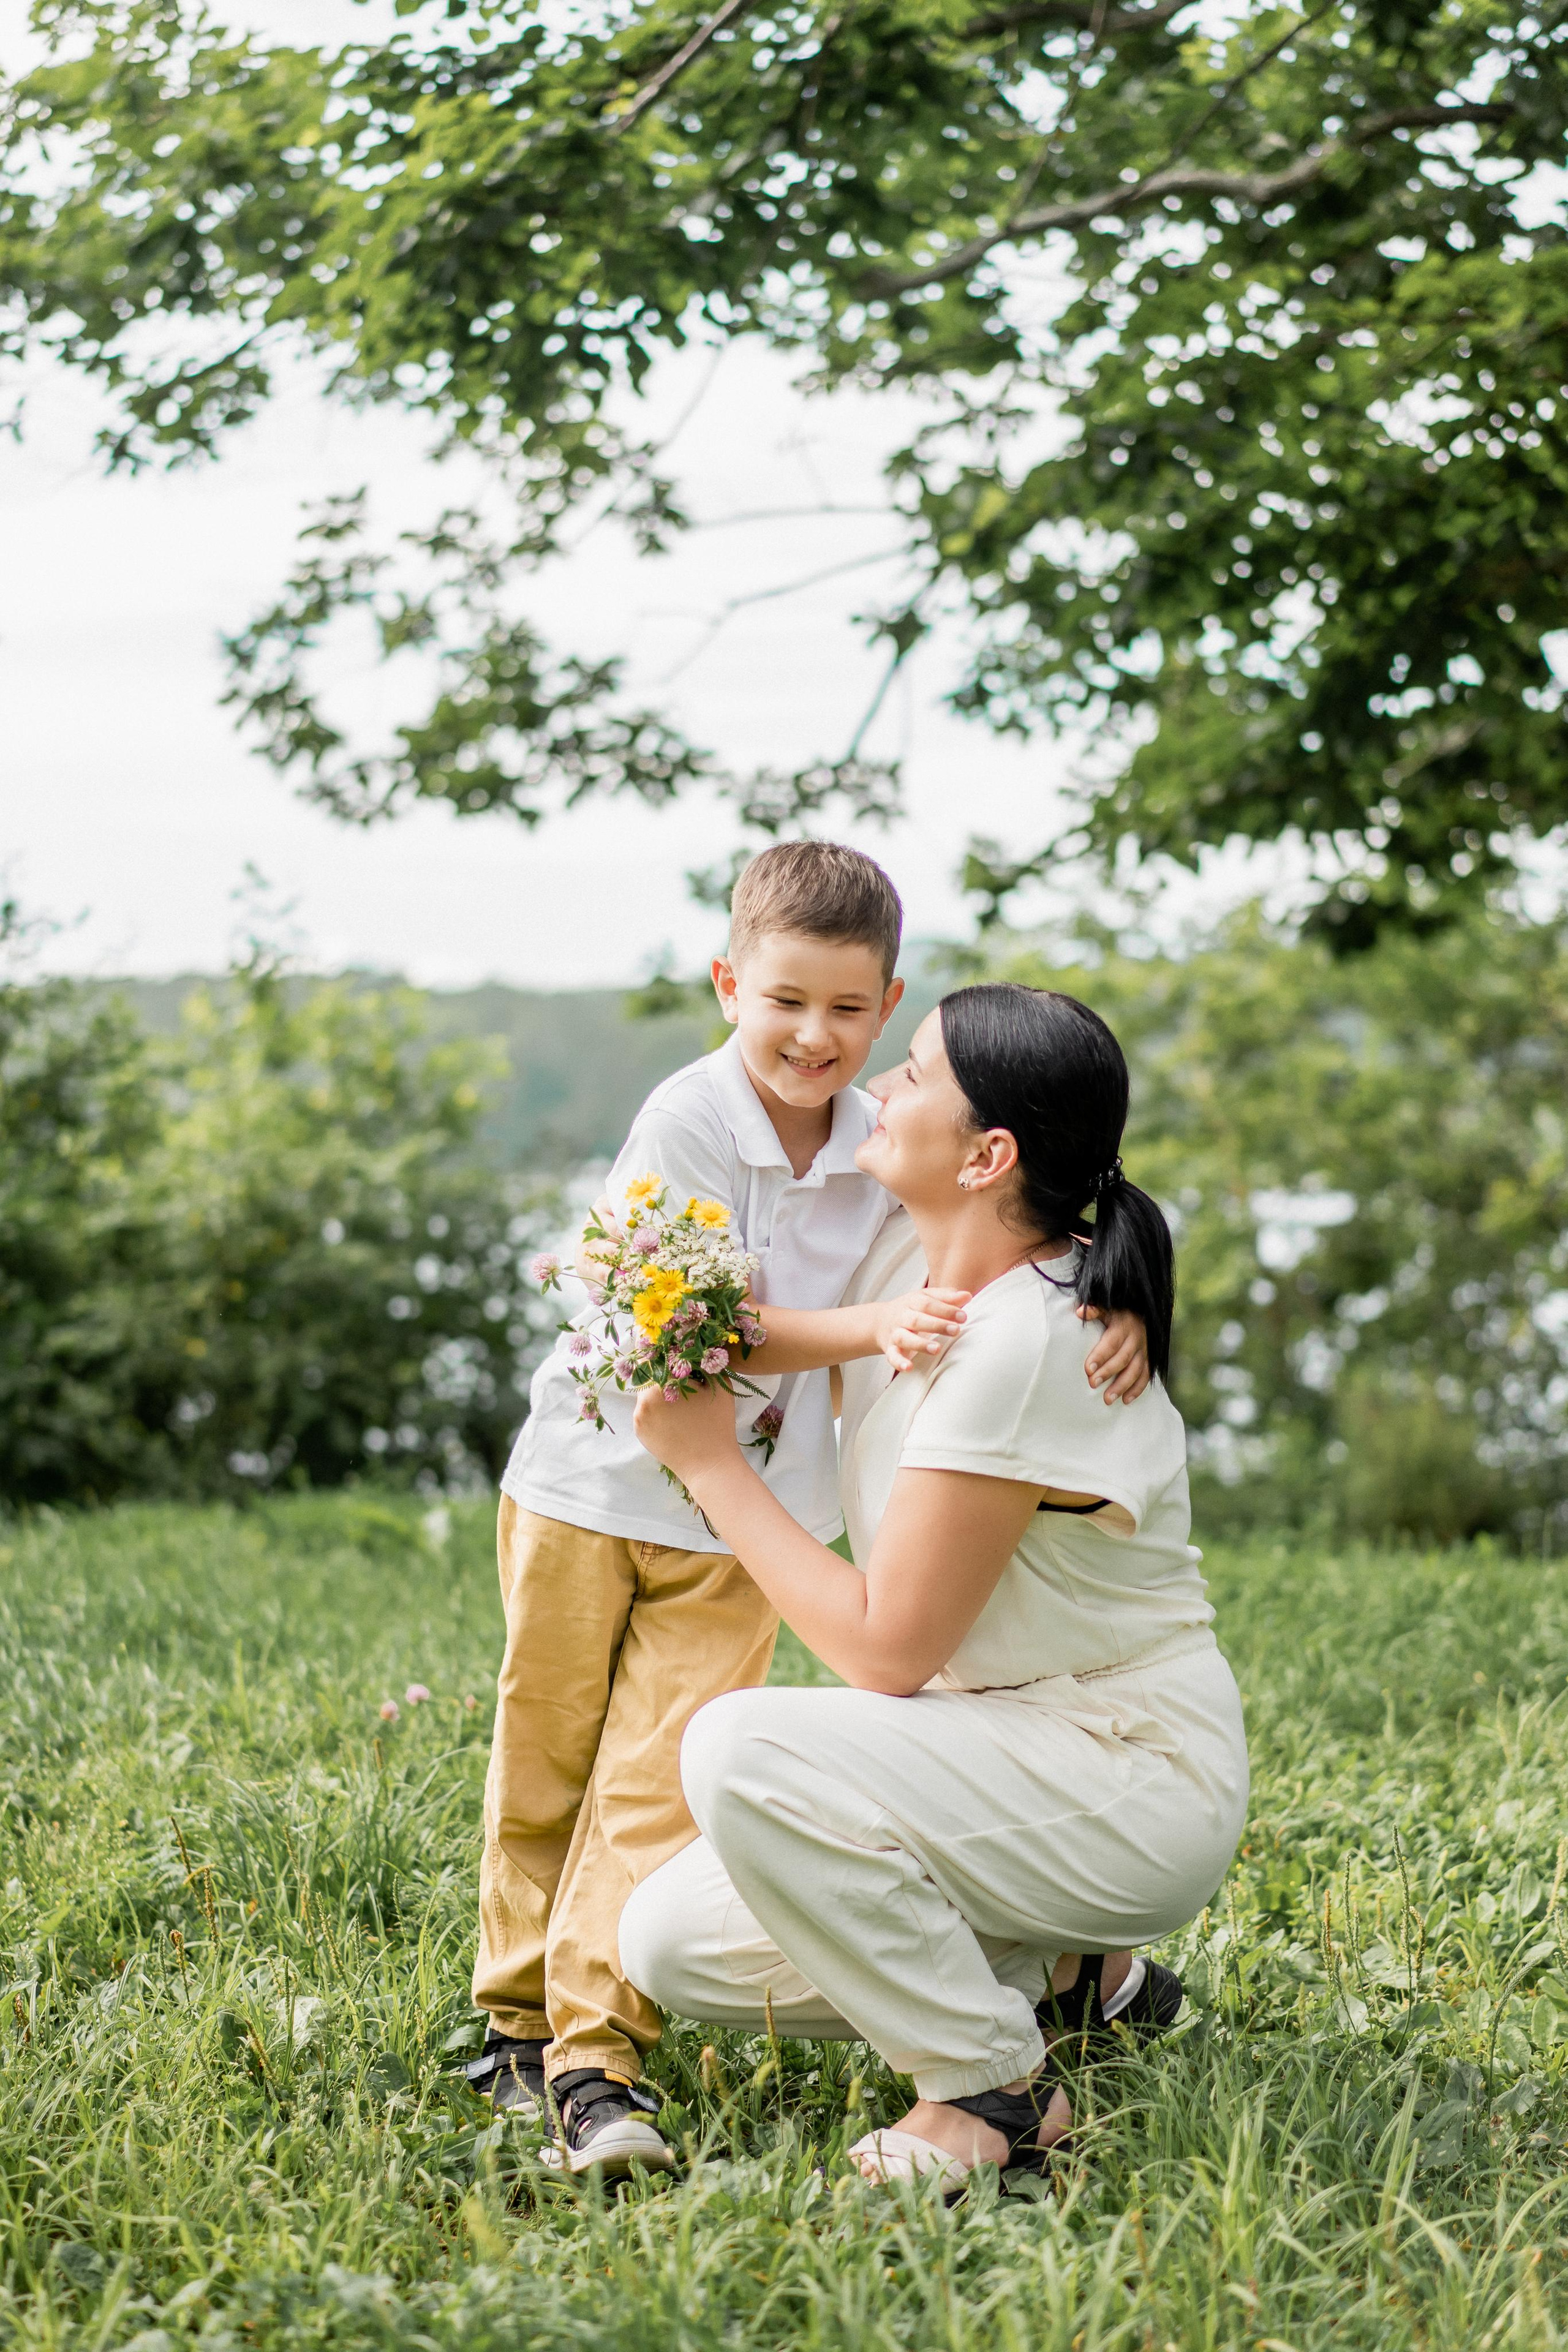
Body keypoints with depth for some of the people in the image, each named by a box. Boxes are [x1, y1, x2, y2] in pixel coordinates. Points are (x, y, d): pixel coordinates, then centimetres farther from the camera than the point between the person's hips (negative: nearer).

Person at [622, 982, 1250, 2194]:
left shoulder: (1021, 1347, -25)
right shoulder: (949, 1295, 3)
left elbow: (884, 1648, -21)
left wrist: (712, 1461, -14)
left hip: (1134, 1781, -9)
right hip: (1012, 1750, 9)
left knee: (742, 1747, -30)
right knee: (672, 1944, -1)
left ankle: (1000, 2084, -13)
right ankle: (1048, 1965, 13)